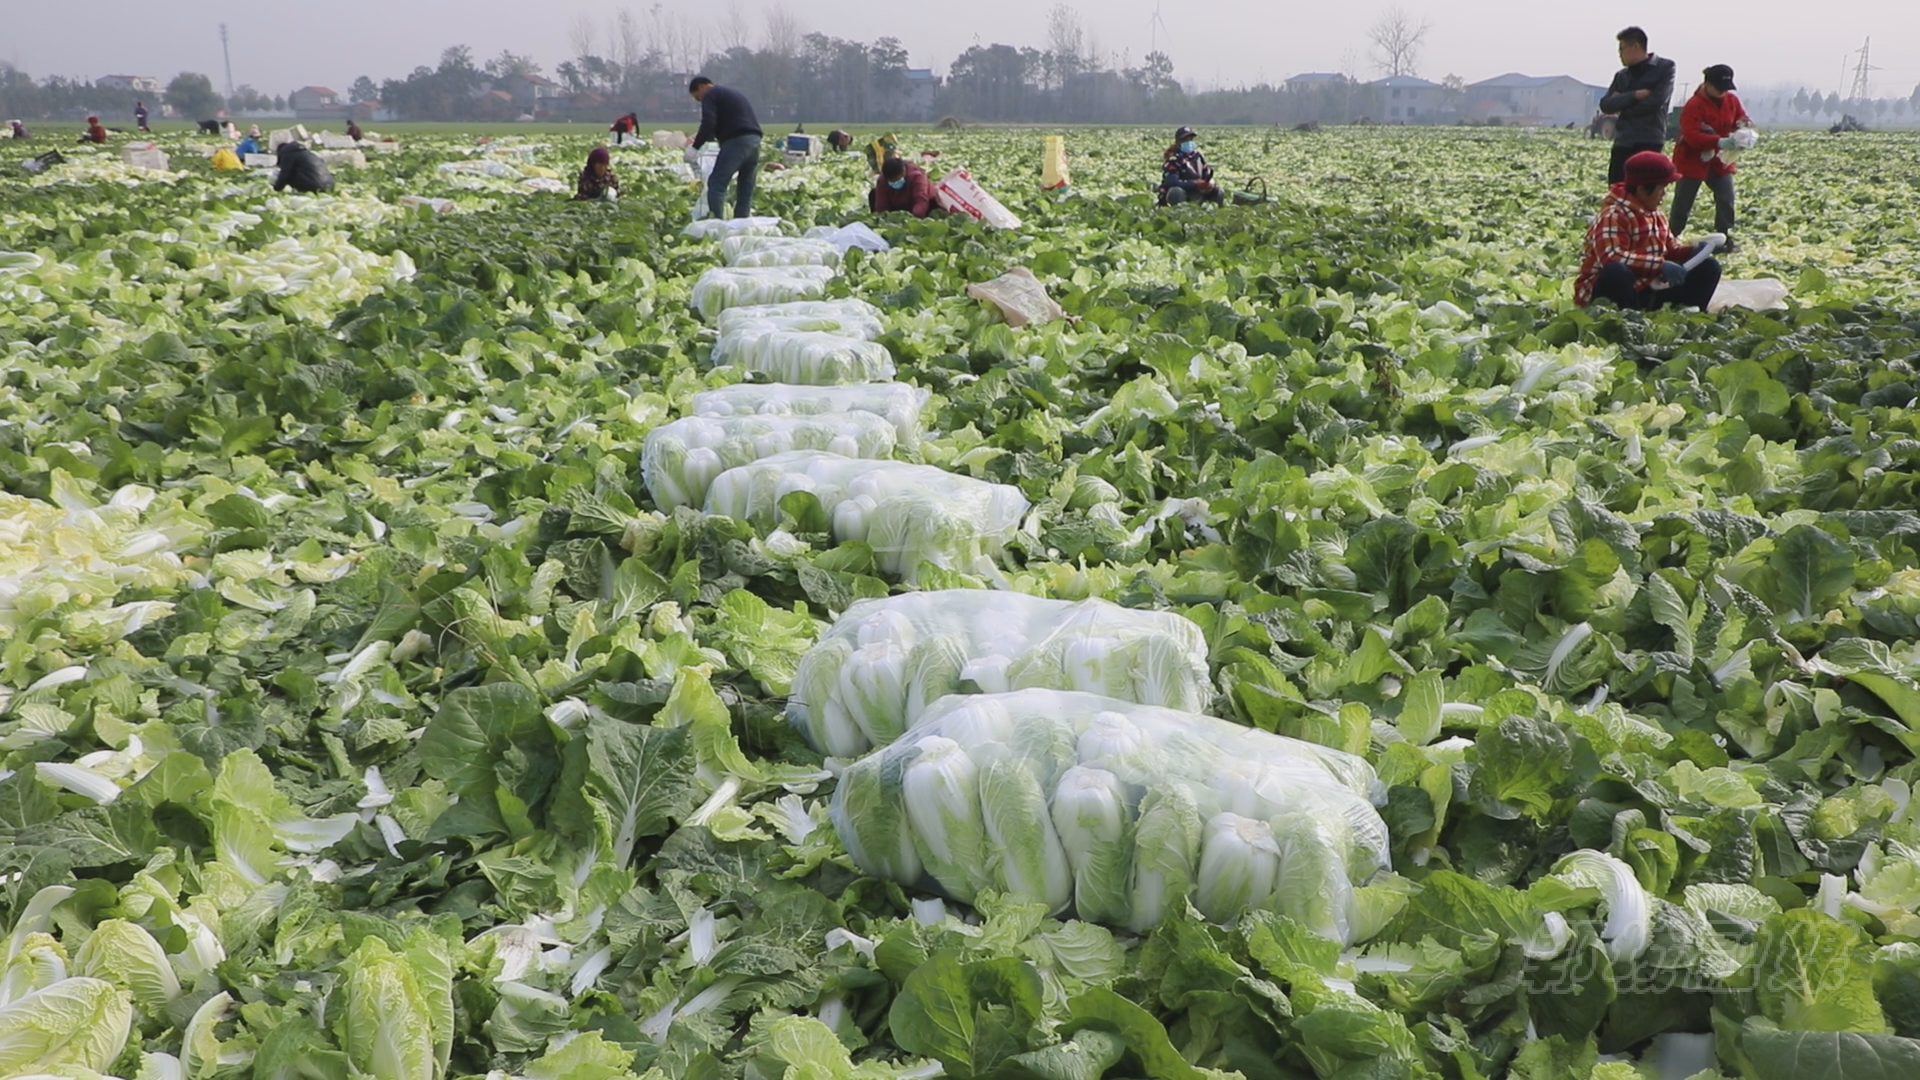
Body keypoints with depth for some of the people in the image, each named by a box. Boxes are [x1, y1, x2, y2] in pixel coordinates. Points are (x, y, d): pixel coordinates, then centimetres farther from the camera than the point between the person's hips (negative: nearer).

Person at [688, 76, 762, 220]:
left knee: (716, 184, -9)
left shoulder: (710, 95, 4)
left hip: (737, 141, -8)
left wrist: (695, 148, -11)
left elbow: (708, 123, -11)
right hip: (754, 139, 8)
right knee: (746, 188, 10)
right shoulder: (733, 93, 31)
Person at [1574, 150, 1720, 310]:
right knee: (1616, 271, -43)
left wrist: (1694, 251, -4)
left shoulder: (1657, 216, 13)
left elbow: (1671, 251, 19)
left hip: (1647, 292, 9)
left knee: (1709, 267, 2)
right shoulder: (1613, 216, -18)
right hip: (1615, 293, -9)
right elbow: (1613, 259, -33)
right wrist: (1660, 265, -35)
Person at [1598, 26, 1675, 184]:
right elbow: (1605, 105, 3)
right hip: (1622, 142, 6)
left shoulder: (1664, 67, 1)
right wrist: (1635, 95, -11)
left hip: (1649, 141, -6)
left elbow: (1656, 101, -12)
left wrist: (1621, 104, -2)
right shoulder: (1621, 75, 16)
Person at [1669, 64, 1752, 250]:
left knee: (1726, 200, -3)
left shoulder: (1732, 100, 2)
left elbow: (1743, 119, 5)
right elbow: (1691, 135, -30)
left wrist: (1744, 125, -21)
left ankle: (1724, 239, 6)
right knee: (1682, 205, 0)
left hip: (1719, 160, 6)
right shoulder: (1694, 105, -20)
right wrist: (1719, 142, -40)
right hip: (1693, 160, -6)